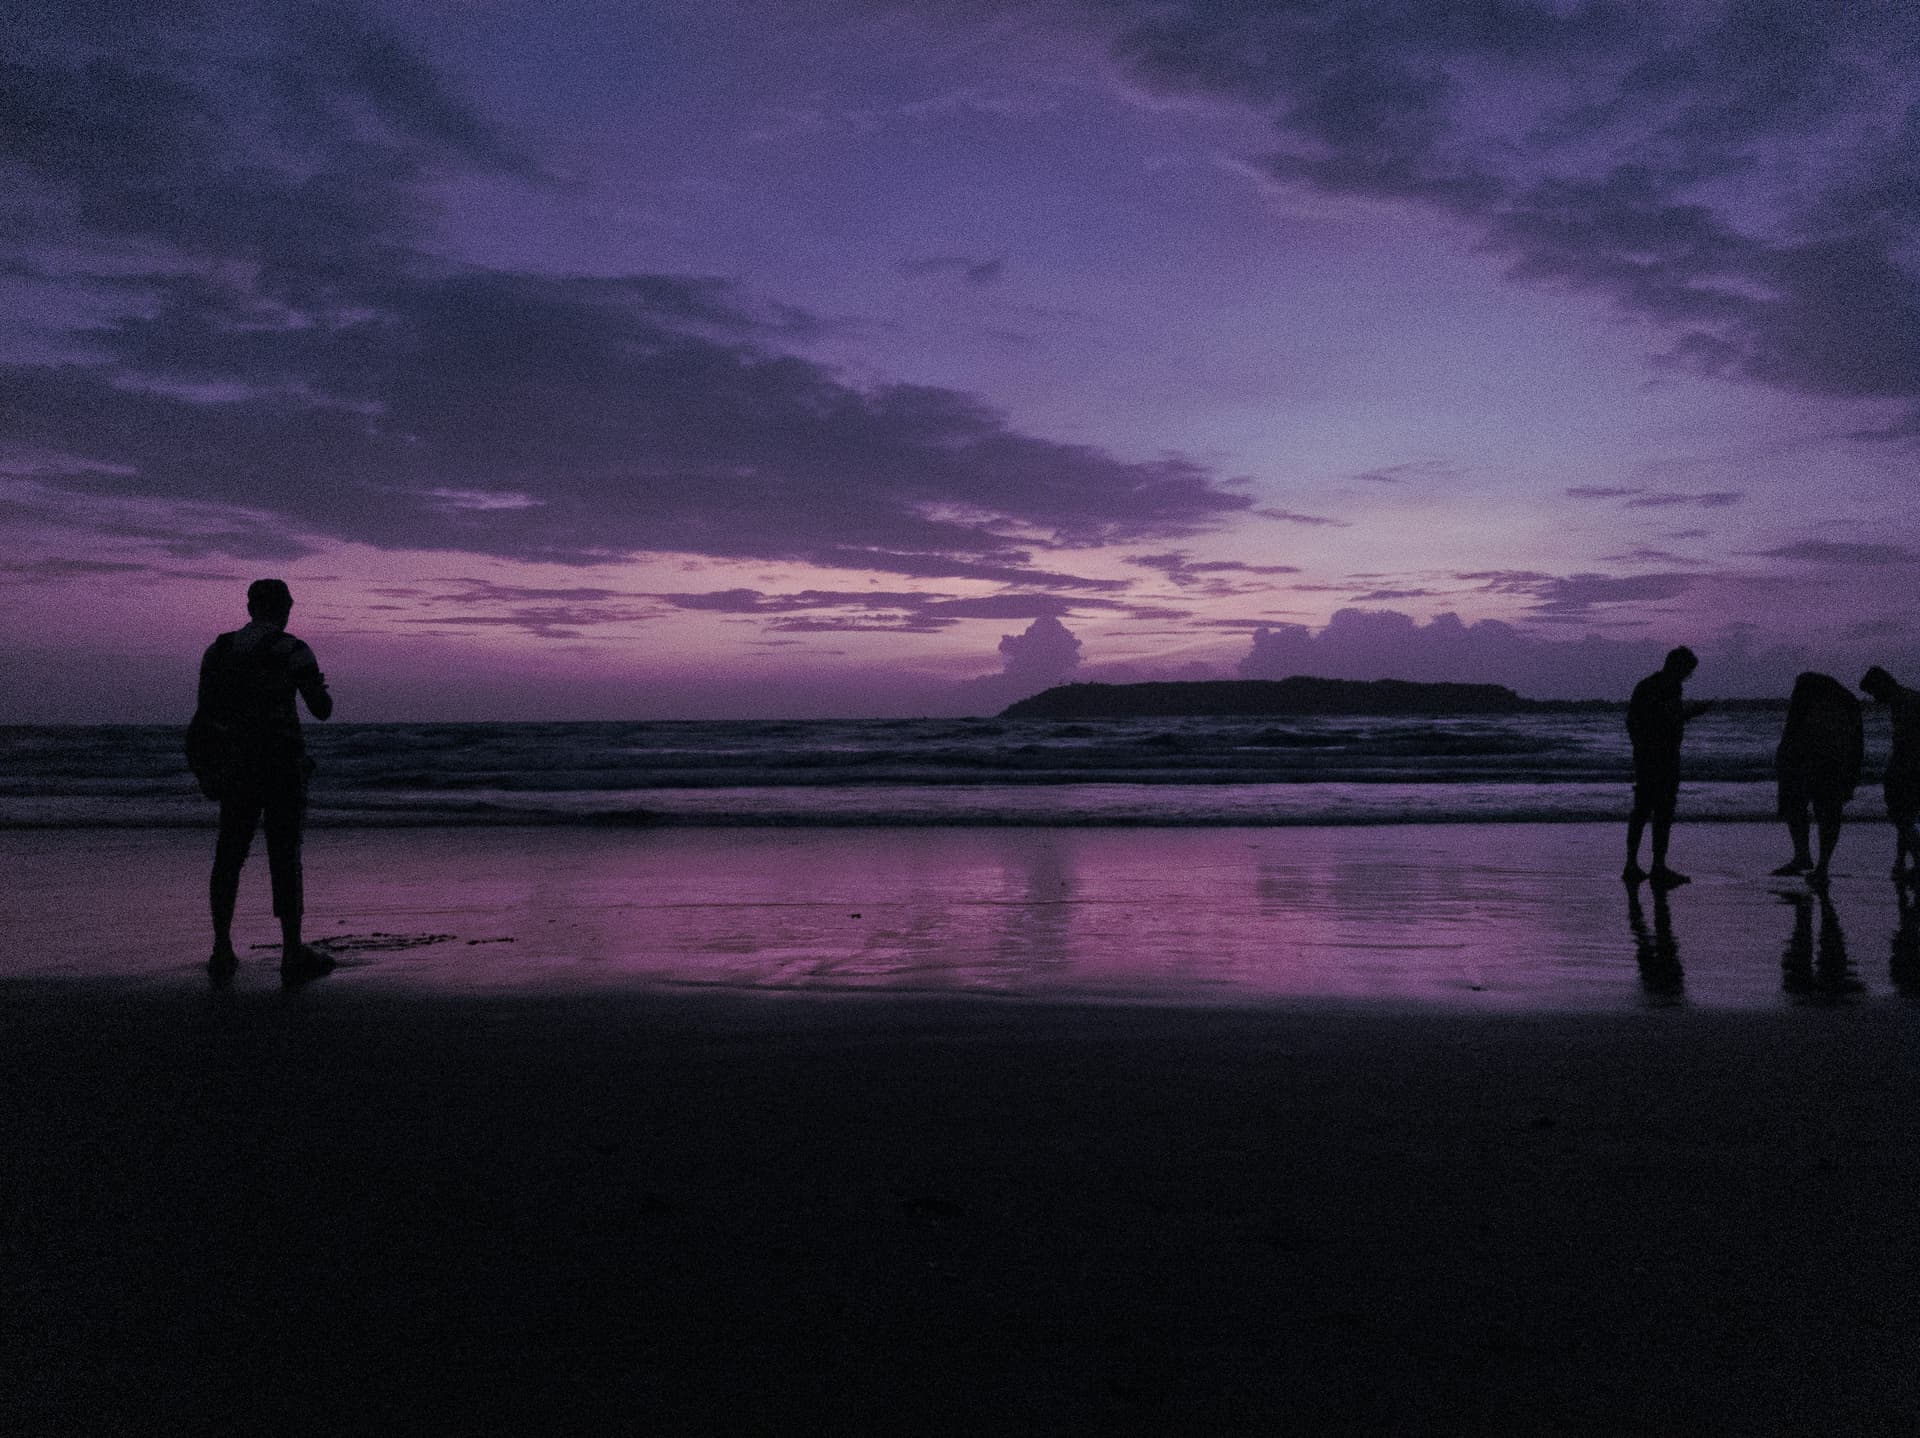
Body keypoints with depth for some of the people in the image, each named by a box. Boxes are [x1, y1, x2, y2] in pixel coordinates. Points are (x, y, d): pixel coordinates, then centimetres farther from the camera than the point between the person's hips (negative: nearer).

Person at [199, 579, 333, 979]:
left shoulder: (218, 650, 6)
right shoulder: (294, 651, -10)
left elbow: (205, 716, 8)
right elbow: (322, 710, -7)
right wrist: (321, 689, 16)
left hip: (236, 767, 5)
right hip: (282, 767, -4)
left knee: (229, 856, 11)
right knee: (285, 857, 0)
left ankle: (222, 953, 12)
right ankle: (293, 954, 4)